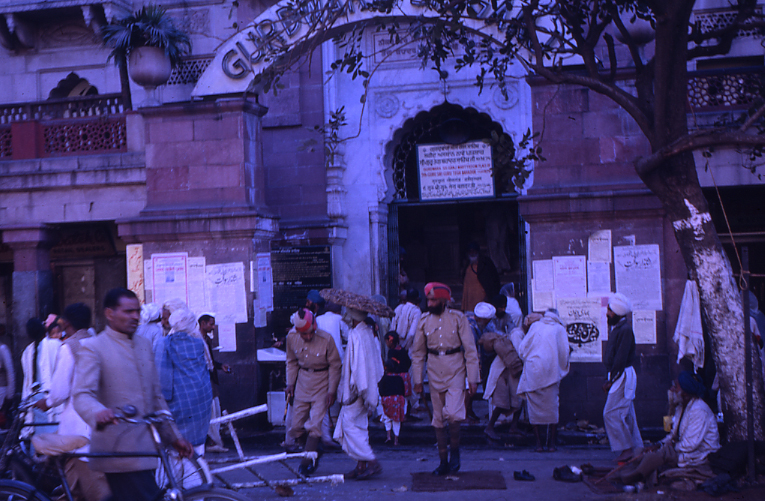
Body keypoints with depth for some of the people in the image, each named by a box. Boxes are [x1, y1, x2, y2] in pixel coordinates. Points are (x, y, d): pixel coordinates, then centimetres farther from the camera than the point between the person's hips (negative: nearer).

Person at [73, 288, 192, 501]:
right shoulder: (92, 347, -4)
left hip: (146, 450, 7)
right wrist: (98, 412, -38)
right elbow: (82, 395, -16)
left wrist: (174, 436, 17)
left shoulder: (145, 345, 17)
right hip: (119, 452, -7)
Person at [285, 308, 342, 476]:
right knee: (297, 424, 4)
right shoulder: (291, 337, -11)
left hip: (322, 382, -4)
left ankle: (307, 462, -2)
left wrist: (332, 391, -11)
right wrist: (290, 383, 3)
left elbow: (335, 366, -11)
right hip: (302, 381, 4)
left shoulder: (326, 339, -22)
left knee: (315, 423, -10)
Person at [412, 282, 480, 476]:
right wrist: (417, 379, 5)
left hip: (455, 371, -3)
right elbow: (418, 352, 10)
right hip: (434, 372, 3)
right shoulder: (424, 320, 3)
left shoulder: (458, 318, -5)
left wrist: (473, 379, -6)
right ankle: (443, 462, 16)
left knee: (453, 413, -18)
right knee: (438, 419, 6)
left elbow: (470, 350, -2)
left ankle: (455, 451, 7)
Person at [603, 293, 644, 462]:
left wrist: (611, 380, -16)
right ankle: (637, 449, 16)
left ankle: (627, 449, -5)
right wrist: (610, 379, 11)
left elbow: (620, 359, -20)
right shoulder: (617, 328, 14)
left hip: (623, 376, -10)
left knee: (611, 413, -10)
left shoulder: (625, 330, -16)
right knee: (627, 415, 11)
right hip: (619, 377, 10)